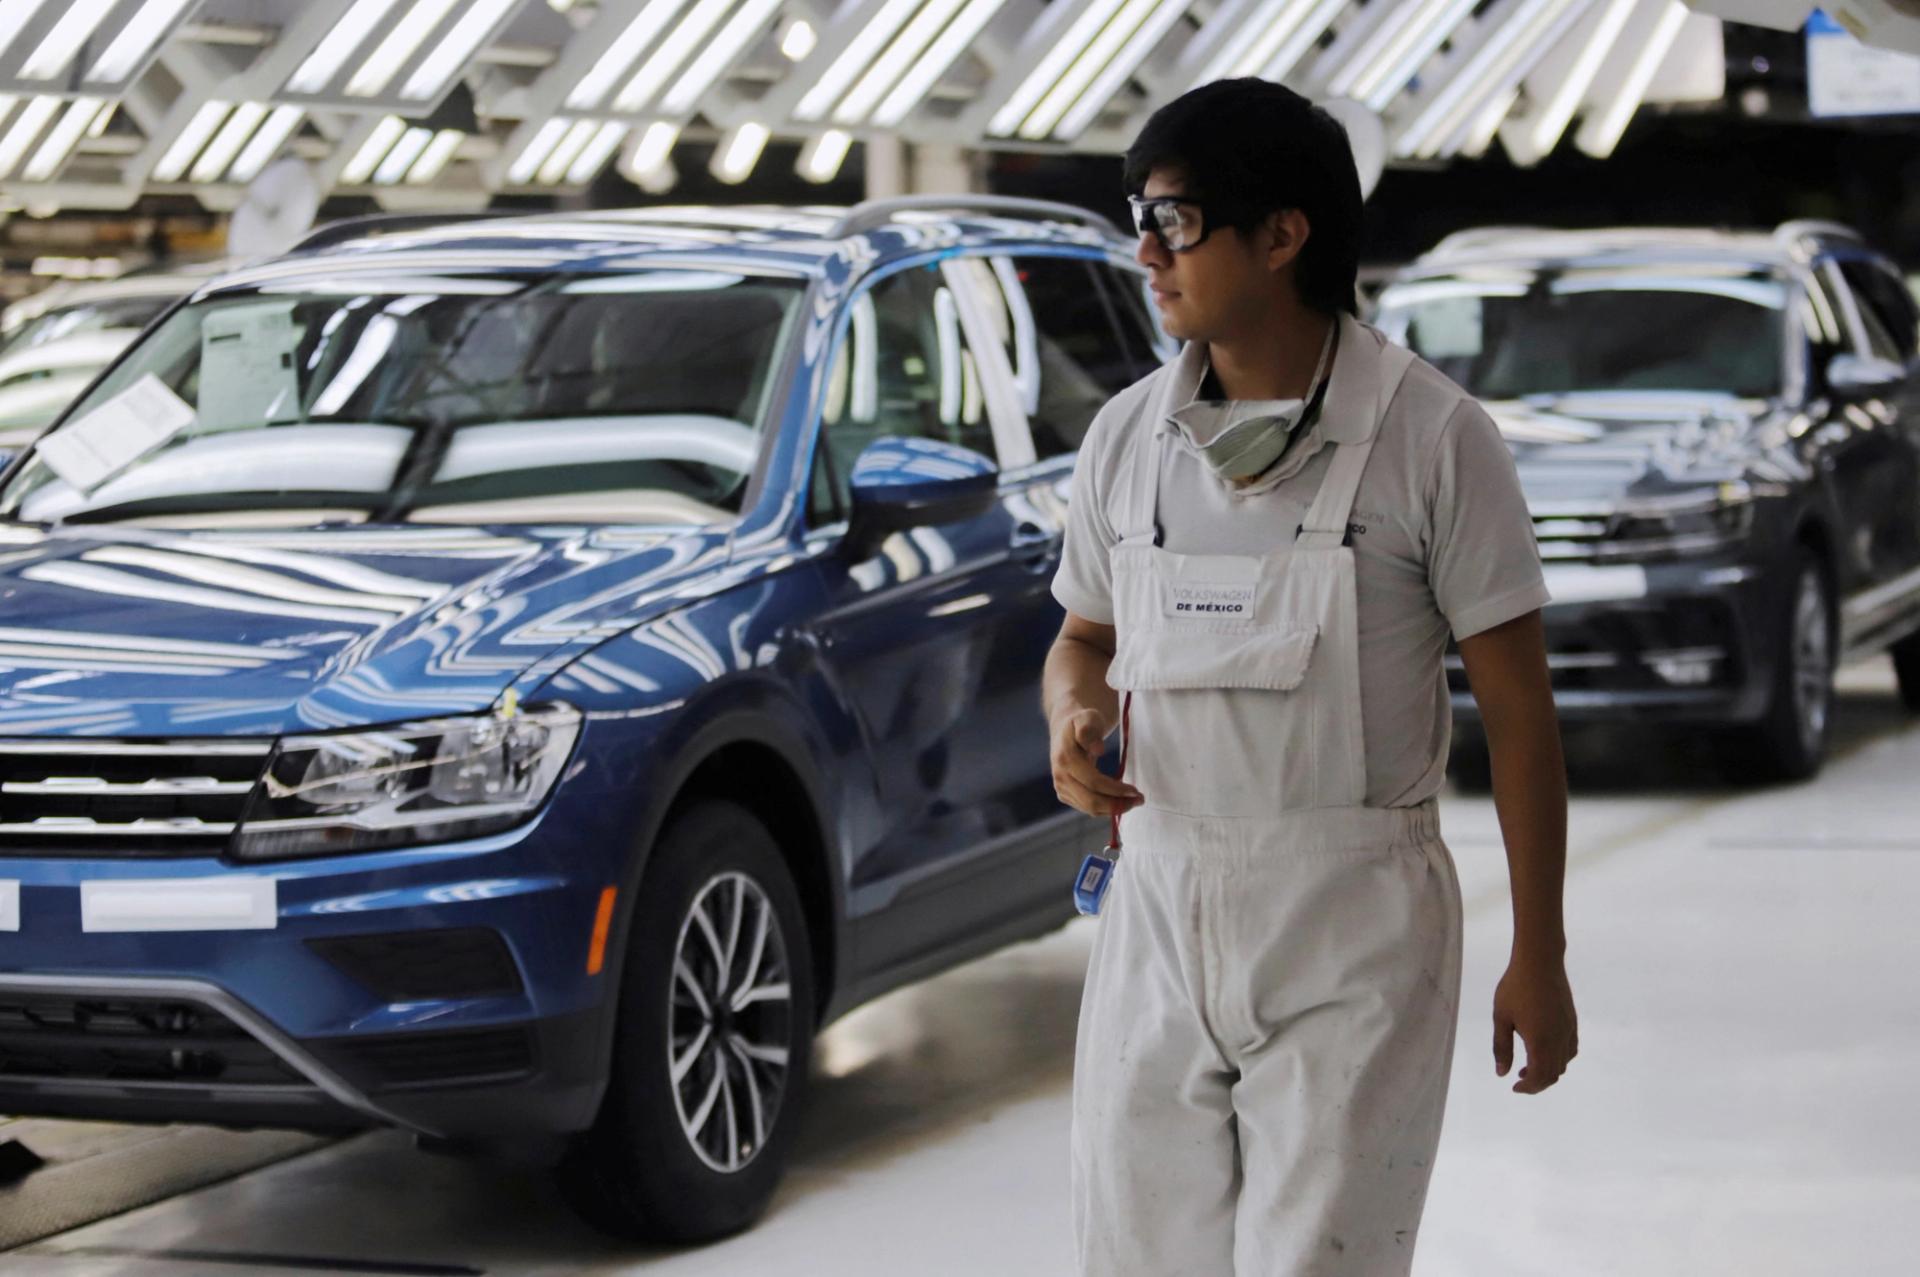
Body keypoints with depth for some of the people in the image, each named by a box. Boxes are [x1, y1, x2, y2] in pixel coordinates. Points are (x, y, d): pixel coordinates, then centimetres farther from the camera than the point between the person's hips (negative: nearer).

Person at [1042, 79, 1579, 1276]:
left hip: (1352, 923, -5)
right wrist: (1076, 714, -6)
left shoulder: (1430, 434, -9)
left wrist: (1540, 956, -5)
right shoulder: (1127, 436, 5)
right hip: (1158, 908, 5)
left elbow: (1517, 701, -5)